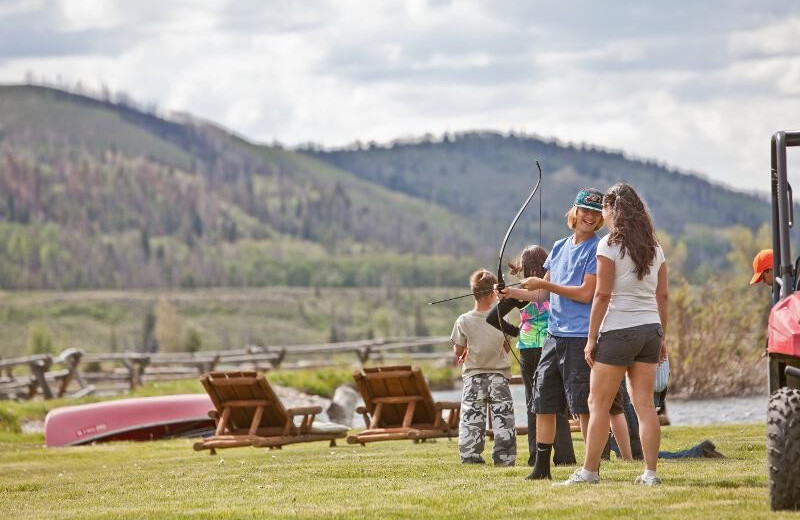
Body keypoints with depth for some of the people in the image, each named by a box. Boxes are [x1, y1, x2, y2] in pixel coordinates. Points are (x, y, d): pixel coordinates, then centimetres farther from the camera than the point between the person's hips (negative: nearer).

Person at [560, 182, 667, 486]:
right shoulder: (654, 247, 10)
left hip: (618, 331, -6)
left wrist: (591, 338, -7)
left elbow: (602, 295, -11)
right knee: (644, 404, 5)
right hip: (650, 330, 6)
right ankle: (650, 472, 1)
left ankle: (589, 471, 3)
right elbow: (662, 296, 11)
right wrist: (662, 337, 17)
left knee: (598, 404, 2)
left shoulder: (609, 245, -8)